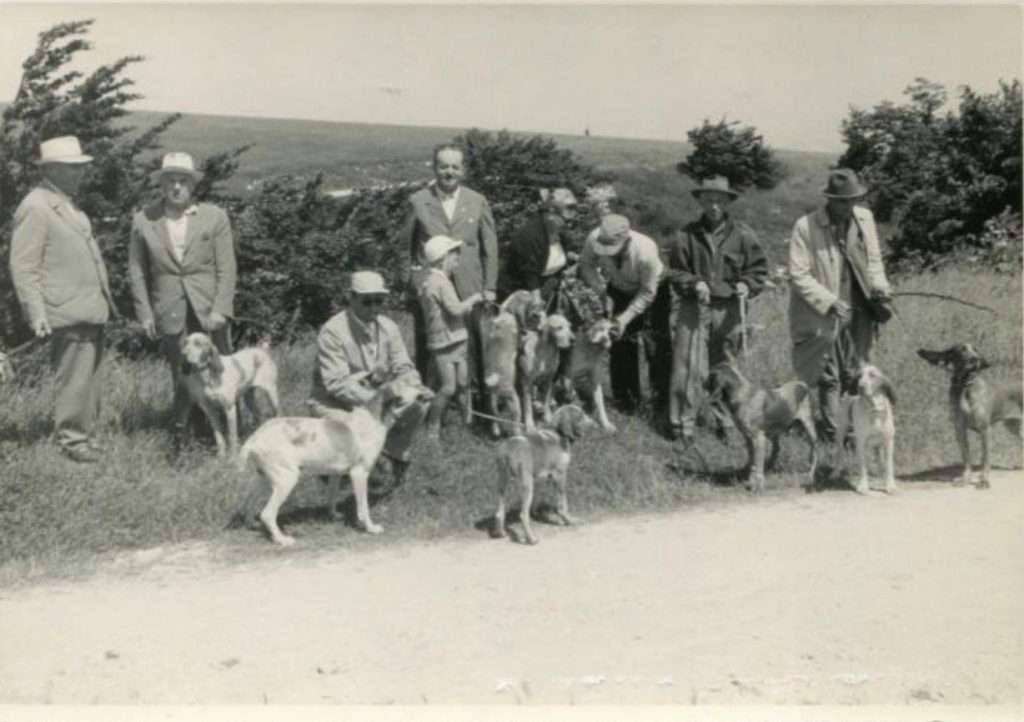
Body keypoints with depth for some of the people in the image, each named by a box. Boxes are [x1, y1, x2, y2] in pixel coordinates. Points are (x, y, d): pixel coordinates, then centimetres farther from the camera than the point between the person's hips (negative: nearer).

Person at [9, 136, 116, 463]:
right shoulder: (35, 208, -11)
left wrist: (104, 299, 21)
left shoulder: (67, 203, 17)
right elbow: (23, 267, -13)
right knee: (74, 378, -6)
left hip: (90, 309, 9)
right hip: (68, 313, -9)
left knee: (89, 376, 14)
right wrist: (36, 313, -17)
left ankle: (85, 433, 24)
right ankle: (72, 440, 5)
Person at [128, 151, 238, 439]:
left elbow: (226, 268, 0)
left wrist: (220, 309, -9)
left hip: (209, 308, 0)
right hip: (169, 314, 0)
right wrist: (144, 313, 1)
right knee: (181, 377, 1)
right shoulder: (143, 221, 4)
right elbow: (136, 270, 7)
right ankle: (181, 435, 14)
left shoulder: (214, 217, 2)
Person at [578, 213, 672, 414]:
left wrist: (626, 317, -31)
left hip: (652, 292, -3)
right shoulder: (594, 241, -32)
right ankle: (626, 398, 17)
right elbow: (586, 266, -12)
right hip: (620, 291, 3)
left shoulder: (646, 252, -40)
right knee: (621, 343, 3)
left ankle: (661, 399, 12)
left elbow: (647, 293, -26)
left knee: (657, 344, -3)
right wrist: (601, 290, -26)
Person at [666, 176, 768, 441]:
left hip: (730, 309, 1)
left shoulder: (742, 234, 1)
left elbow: (759, 269, 8)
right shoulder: (686, 235, 0)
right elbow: (675, 271, 5)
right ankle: (681, 421, -2)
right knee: (689, 366, -8)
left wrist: (746, 285, -10)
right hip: (694, 307, -1)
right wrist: (694, 283, -12)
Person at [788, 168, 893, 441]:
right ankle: (831, 434, 15)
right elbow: (798, 275, -14)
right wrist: (831, 302, -20)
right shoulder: (806, 227, -13)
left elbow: (874, 259, 14)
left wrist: (880, 289, -4)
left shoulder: (864, 218, 3)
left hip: (859, 312, 4)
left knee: (857, 377, 10)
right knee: (828, 378, 4)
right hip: (824, 316, -4)